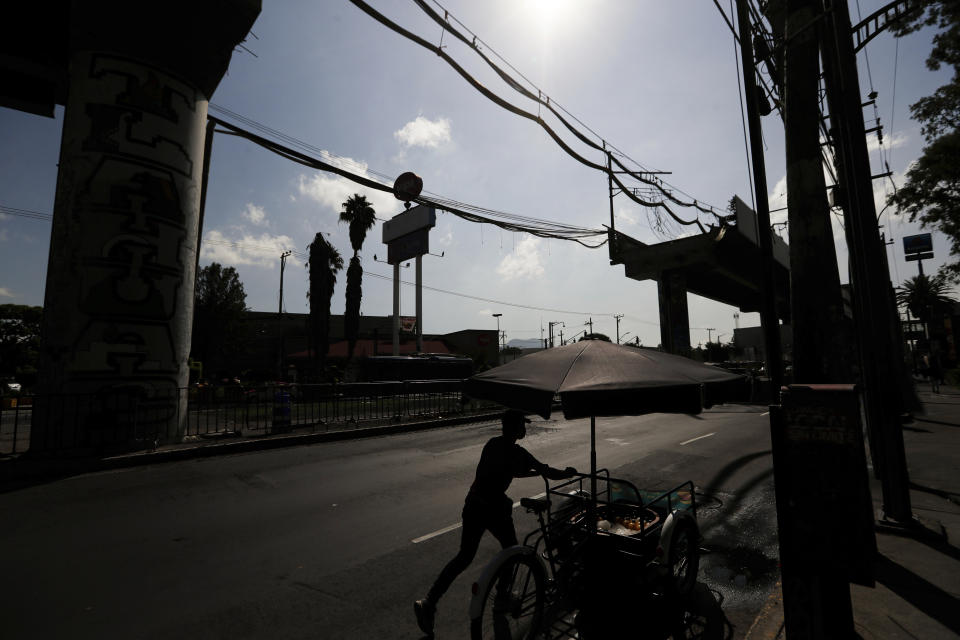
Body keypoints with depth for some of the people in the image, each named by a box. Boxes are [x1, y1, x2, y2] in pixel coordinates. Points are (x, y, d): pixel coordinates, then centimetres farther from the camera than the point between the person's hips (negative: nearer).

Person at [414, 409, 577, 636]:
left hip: (472, 504, 7)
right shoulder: (516, 452, -14)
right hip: (493, 507, -7)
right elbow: (551, 474, -9)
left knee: (464, 557, 16)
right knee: (510, 550, 21)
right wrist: (569, 473, 11)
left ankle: (428, 602, 12)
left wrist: (539, 471, 27)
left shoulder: (492, 444, 8)